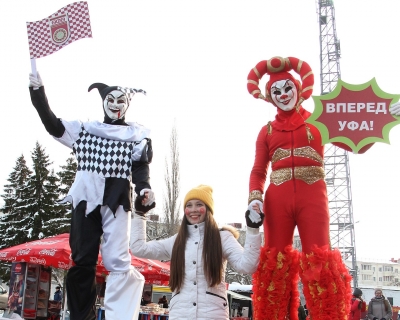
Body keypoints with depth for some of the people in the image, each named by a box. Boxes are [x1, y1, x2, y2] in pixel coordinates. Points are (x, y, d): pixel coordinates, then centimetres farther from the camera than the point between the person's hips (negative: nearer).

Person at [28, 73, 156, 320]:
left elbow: (140, 168, 2)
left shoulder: (136, 135, 12)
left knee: (116, 260, -14)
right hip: (86, 199, 3)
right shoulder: (85, 129, 19)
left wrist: (145, 189, -18)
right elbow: (53, 125, 11)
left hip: (116, 200, -2)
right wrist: (38, 93, -1)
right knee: (82, 261, 2)